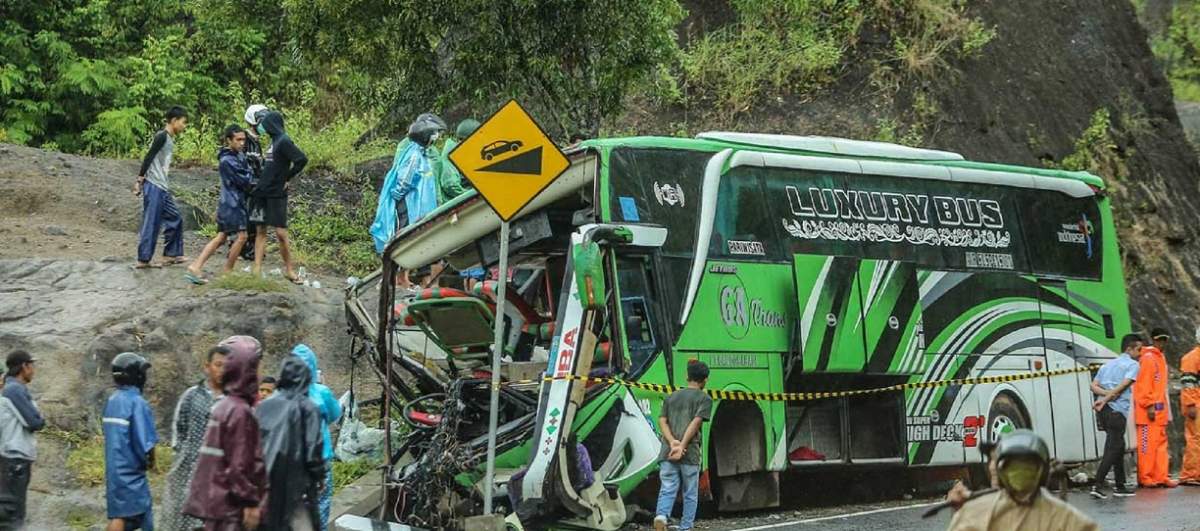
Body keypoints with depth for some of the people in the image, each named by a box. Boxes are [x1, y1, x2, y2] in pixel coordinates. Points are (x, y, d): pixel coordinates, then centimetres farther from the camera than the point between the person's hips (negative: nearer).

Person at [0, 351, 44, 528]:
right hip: (15, 458, -10)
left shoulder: (17, 389, 14)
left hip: (18, 456, 10)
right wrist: (40, 420, 2)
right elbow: (35, 422, -18)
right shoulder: (14, 389, -15)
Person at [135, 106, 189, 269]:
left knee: (175, 219, 12)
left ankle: (170, 254, 18)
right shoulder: (161, 137, -11)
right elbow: (148, 158, -15)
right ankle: (143, 259, -4)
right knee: (151, 223, -7)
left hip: (163, 188, 9)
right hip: (154, 187, -9)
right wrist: (140, 181, -16)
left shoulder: (169, 140, 17)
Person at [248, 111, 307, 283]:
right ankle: (257, 270, 5)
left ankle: (289, 269, 8)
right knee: (261, 231, 5)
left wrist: (287, 178, -14)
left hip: (277, 195, -9)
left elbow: (302, 159, -23)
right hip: (263, 192, 9)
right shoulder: (275, 140, 12)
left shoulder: (284, 141, -13)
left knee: (281, 233, -5)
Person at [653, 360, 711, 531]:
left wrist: (672, 442, -7)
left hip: (667, 452, 3)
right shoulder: (704, 399, 4)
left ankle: (661, 516, -26)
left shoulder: (671, 397, 19)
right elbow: (695, 423, -10)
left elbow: (662, 421, 5)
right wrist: (682, 446, -14)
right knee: (690, 494, 10)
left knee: (667, 489, 0)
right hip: (690, 453, -3)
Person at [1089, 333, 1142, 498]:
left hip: (1103, 410, 8)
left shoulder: (1108, 364, 23)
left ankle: (1119, 486, 19)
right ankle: (1097, 485, -15)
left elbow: (1094, 386, 11)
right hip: (1117, 411, -8)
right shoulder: (1133, 365, 1)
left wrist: (1106, 393, -5)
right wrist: (1105, 399, -15)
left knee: (1118, 447, 16)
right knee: (1113, 449, -6)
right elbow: (1124, 385, -13)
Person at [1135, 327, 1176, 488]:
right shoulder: (1148, 358, -10)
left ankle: (1161, 476, 10)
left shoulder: (1161, 358, 18)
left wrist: (1165, 409, 18)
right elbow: (1143, 384, -16)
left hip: (1159, 409, 9)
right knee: (1147, 444, -6)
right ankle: (1144, 478, -3)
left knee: (1161, 443, 8)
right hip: (1149, 410, -9)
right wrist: (1150, 405, -20)